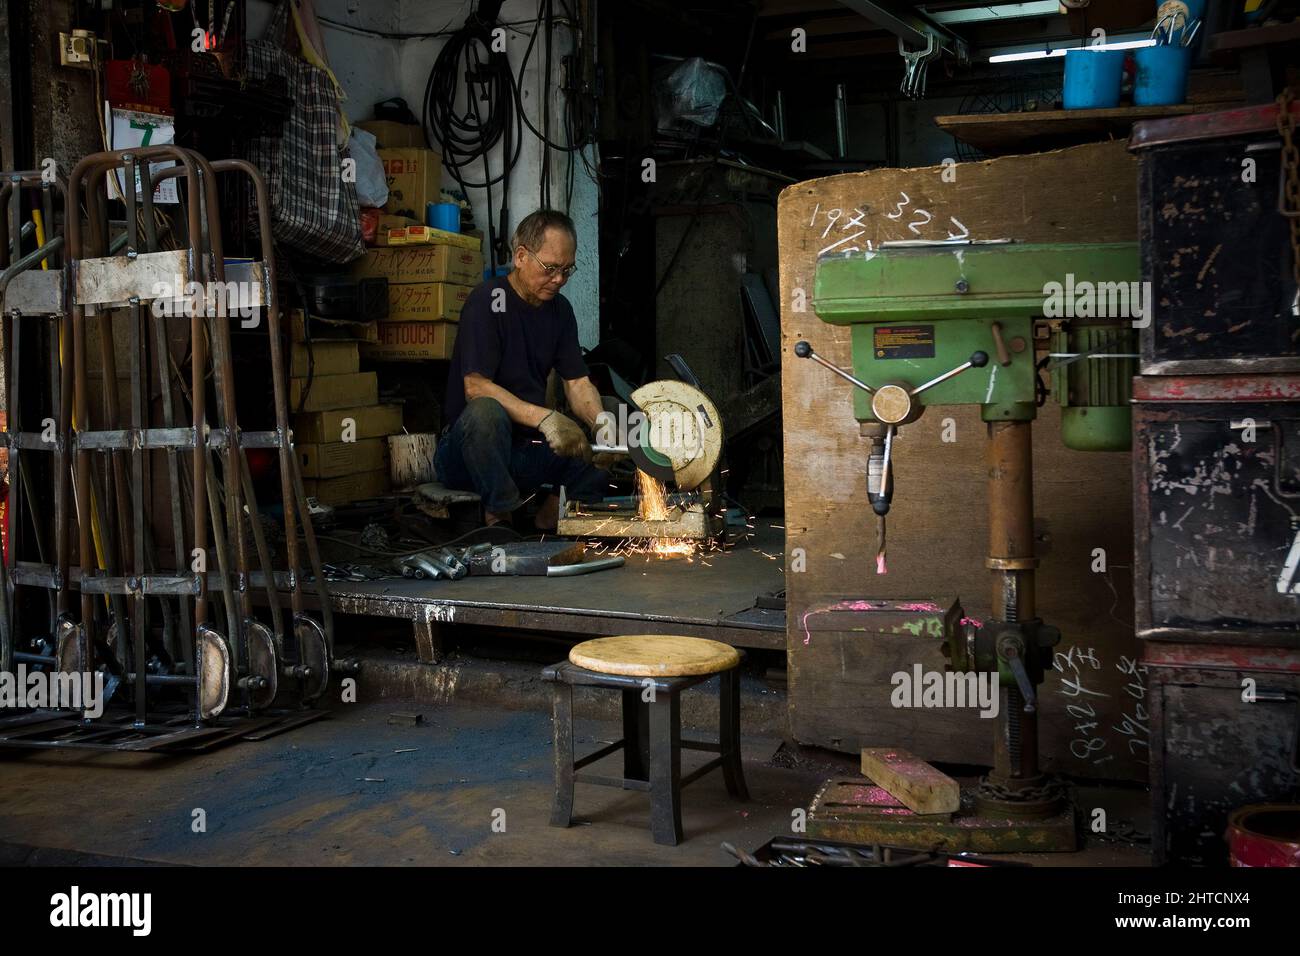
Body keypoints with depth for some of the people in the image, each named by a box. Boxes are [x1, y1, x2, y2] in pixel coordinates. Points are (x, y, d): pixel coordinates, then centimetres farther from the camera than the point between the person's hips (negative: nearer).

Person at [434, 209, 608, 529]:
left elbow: (578, 383, 5)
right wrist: (545, 419, -33)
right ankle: (500, 516, -22)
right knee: (486, 410, -40)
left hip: (528, 449, 6)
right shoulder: (488, 299, -12)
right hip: (466, 452, -6)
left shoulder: (559, 309, 10)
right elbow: (475, 386, -22)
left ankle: (554, 511, 6)